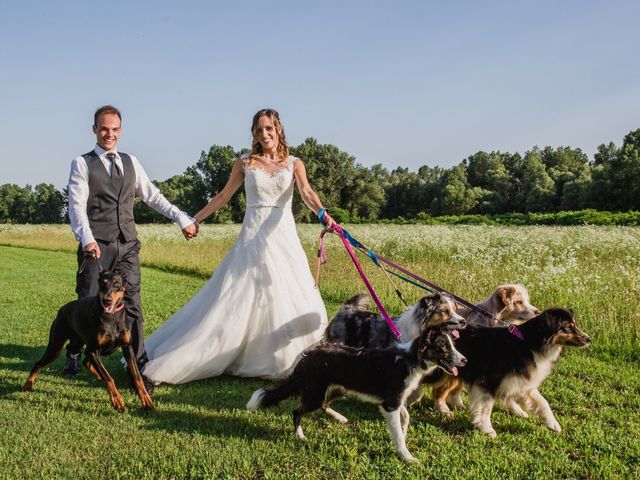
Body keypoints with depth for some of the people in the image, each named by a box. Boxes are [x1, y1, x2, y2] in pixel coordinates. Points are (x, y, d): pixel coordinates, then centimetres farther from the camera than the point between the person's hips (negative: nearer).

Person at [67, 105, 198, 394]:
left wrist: (182, 219, 9)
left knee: (132, 307, 0)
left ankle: (139, 366, 4)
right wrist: (86, 238, -26)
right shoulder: (82, 164, 2)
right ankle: (74, 353, 32)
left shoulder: (131, 162, 16)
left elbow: (153, 196, 17)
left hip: (127, 246, 3)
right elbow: (77, 204, -10)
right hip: (96, 247, -3)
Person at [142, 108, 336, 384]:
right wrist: (195, 219, 15)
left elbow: (306, 192, -10)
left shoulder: (294, 164, 7)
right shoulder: (244, 164, 7)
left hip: (284, 237, 1)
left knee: (290, 301, -1)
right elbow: (223, 197, 15)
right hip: (253, 237, -1)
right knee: (237, 299, -2)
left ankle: (289, 360, 14)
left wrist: (323, 214, -31)